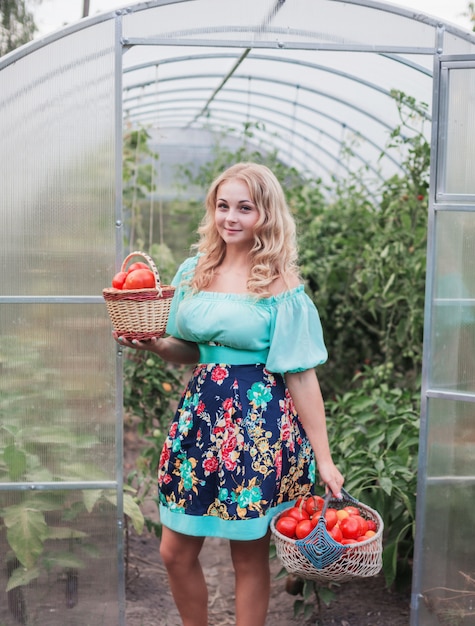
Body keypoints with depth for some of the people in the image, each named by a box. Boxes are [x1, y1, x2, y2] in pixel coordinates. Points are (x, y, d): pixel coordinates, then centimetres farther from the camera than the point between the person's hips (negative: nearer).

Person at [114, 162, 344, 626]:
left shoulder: (280, 285, -8)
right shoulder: (194, 272, 6)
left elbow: (301, 375, -8)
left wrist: (324, 459, -9)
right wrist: (153, 344, -6)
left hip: (260, 423, -5)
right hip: (200, 413, 5)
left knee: (249, 556, 7)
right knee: (175, 553, 10)